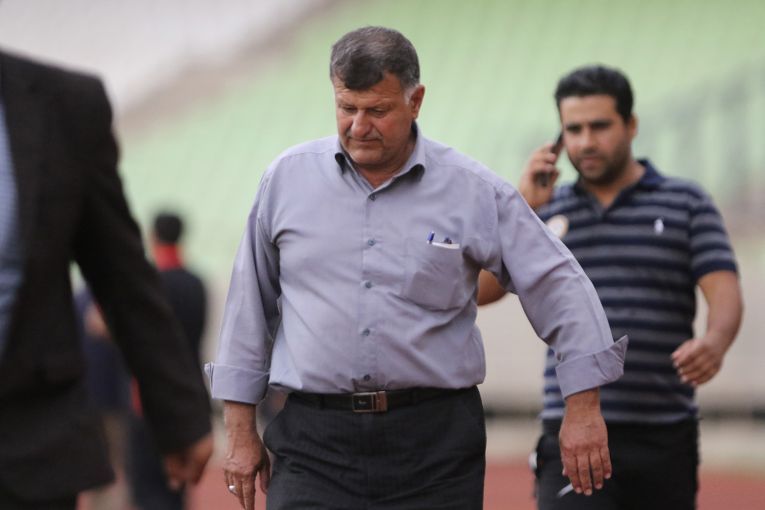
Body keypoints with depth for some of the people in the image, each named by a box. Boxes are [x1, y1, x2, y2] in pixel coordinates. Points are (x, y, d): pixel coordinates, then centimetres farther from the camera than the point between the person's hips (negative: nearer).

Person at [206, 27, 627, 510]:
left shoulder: (474, 191, 0)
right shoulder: (288, 179, 5)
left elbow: (559, 286, 2)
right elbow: (249, 306, 12)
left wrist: (583, 408, -4)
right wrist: (241, 432, 11)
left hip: (434, 440, 0)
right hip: (315, 442, 0)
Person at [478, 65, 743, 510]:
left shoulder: (687, 203, 6)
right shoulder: (549, 211, 12)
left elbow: (725, 293, -5)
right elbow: (480, 291, 4)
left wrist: (714, 341, -28)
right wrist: (524, 208, -6)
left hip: (666, 439, 0)